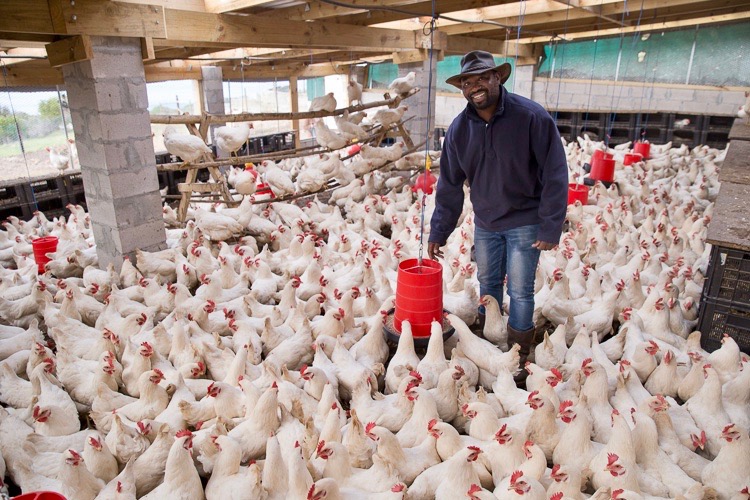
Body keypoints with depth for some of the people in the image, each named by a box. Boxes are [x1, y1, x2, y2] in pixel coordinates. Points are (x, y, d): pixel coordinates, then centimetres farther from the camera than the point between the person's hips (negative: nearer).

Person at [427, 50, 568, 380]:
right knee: (487, 284, 15)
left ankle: (519, 357, 22)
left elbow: (554, 175, -15)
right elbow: (450, 185, 1)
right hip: (485, 222, 4)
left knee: (520, 291, 3)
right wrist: (439, 232, 1)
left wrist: (550, 227, -17)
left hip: (524, 221, -4)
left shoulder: (531, 117, -17)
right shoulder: (459, 129, -4)